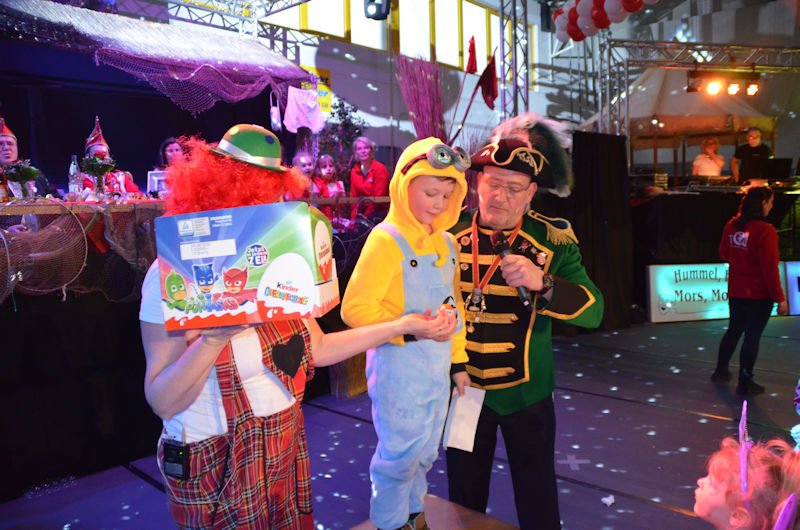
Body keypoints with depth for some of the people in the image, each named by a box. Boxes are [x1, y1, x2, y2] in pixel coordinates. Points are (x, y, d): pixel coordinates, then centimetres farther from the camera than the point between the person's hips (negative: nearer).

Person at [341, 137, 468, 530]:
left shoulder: (447, 242, 6)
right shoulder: (385, 239, -16)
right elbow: (355, 308, -20)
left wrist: (458, 356, 14)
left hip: (438, 368, 7)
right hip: (398, 368, -7)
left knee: (425, 453, 22)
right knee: (399, 454, 8)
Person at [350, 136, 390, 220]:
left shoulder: (380, 168, -10)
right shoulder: (354, 171, 5)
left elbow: (378, 197, -12)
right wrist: (354, 219, -6)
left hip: (378, 214, -4)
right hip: (361, 215, 4)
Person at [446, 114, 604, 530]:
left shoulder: (553, 240, -8)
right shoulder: (449, 234, -4)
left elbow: (593, 310, -14)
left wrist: (542, 284, -30)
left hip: (526, 394, -1)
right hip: (461, 389, 1)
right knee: (464, 496, 16)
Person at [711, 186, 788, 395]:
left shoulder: (732, 226, -1)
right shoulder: (765, 231, -20)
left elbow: (724, 254, 12)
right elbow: (770, 268, -19)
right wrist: (780, 297, -12)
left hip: (735, 290, 6)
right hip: (759, 293, -6)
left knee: (733, 330, 21)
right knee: (753, 336, 5)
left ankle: (721, 370, 31)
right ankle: (745, 383, 14)